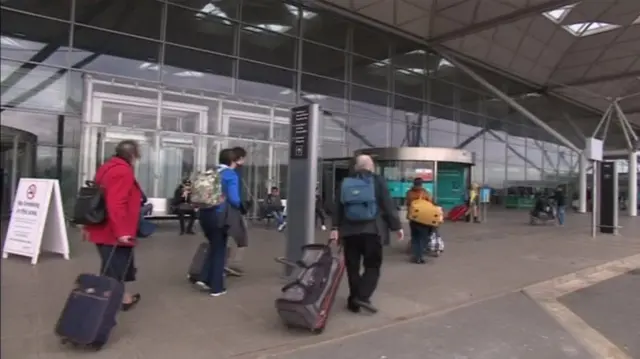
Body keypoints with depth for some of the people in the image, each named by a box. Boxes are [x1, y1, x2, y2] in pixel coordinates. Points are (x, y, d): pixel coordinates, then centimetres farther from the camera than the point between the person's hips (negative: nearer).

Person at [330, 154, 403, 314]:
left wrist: (335, 227, 4)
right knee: (372, 265, 6)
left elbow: (338, 207, 6)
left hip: (349, 230, 3)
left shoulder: (346, 182, 10)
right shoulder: (377, 181, 2)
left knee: (352, 266, 10)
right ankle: (362, 296, -8)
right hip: (372, 229, -3)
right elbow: (388, 205, -2)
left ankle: (354, 301, 13)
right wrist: (397, 226, 2)